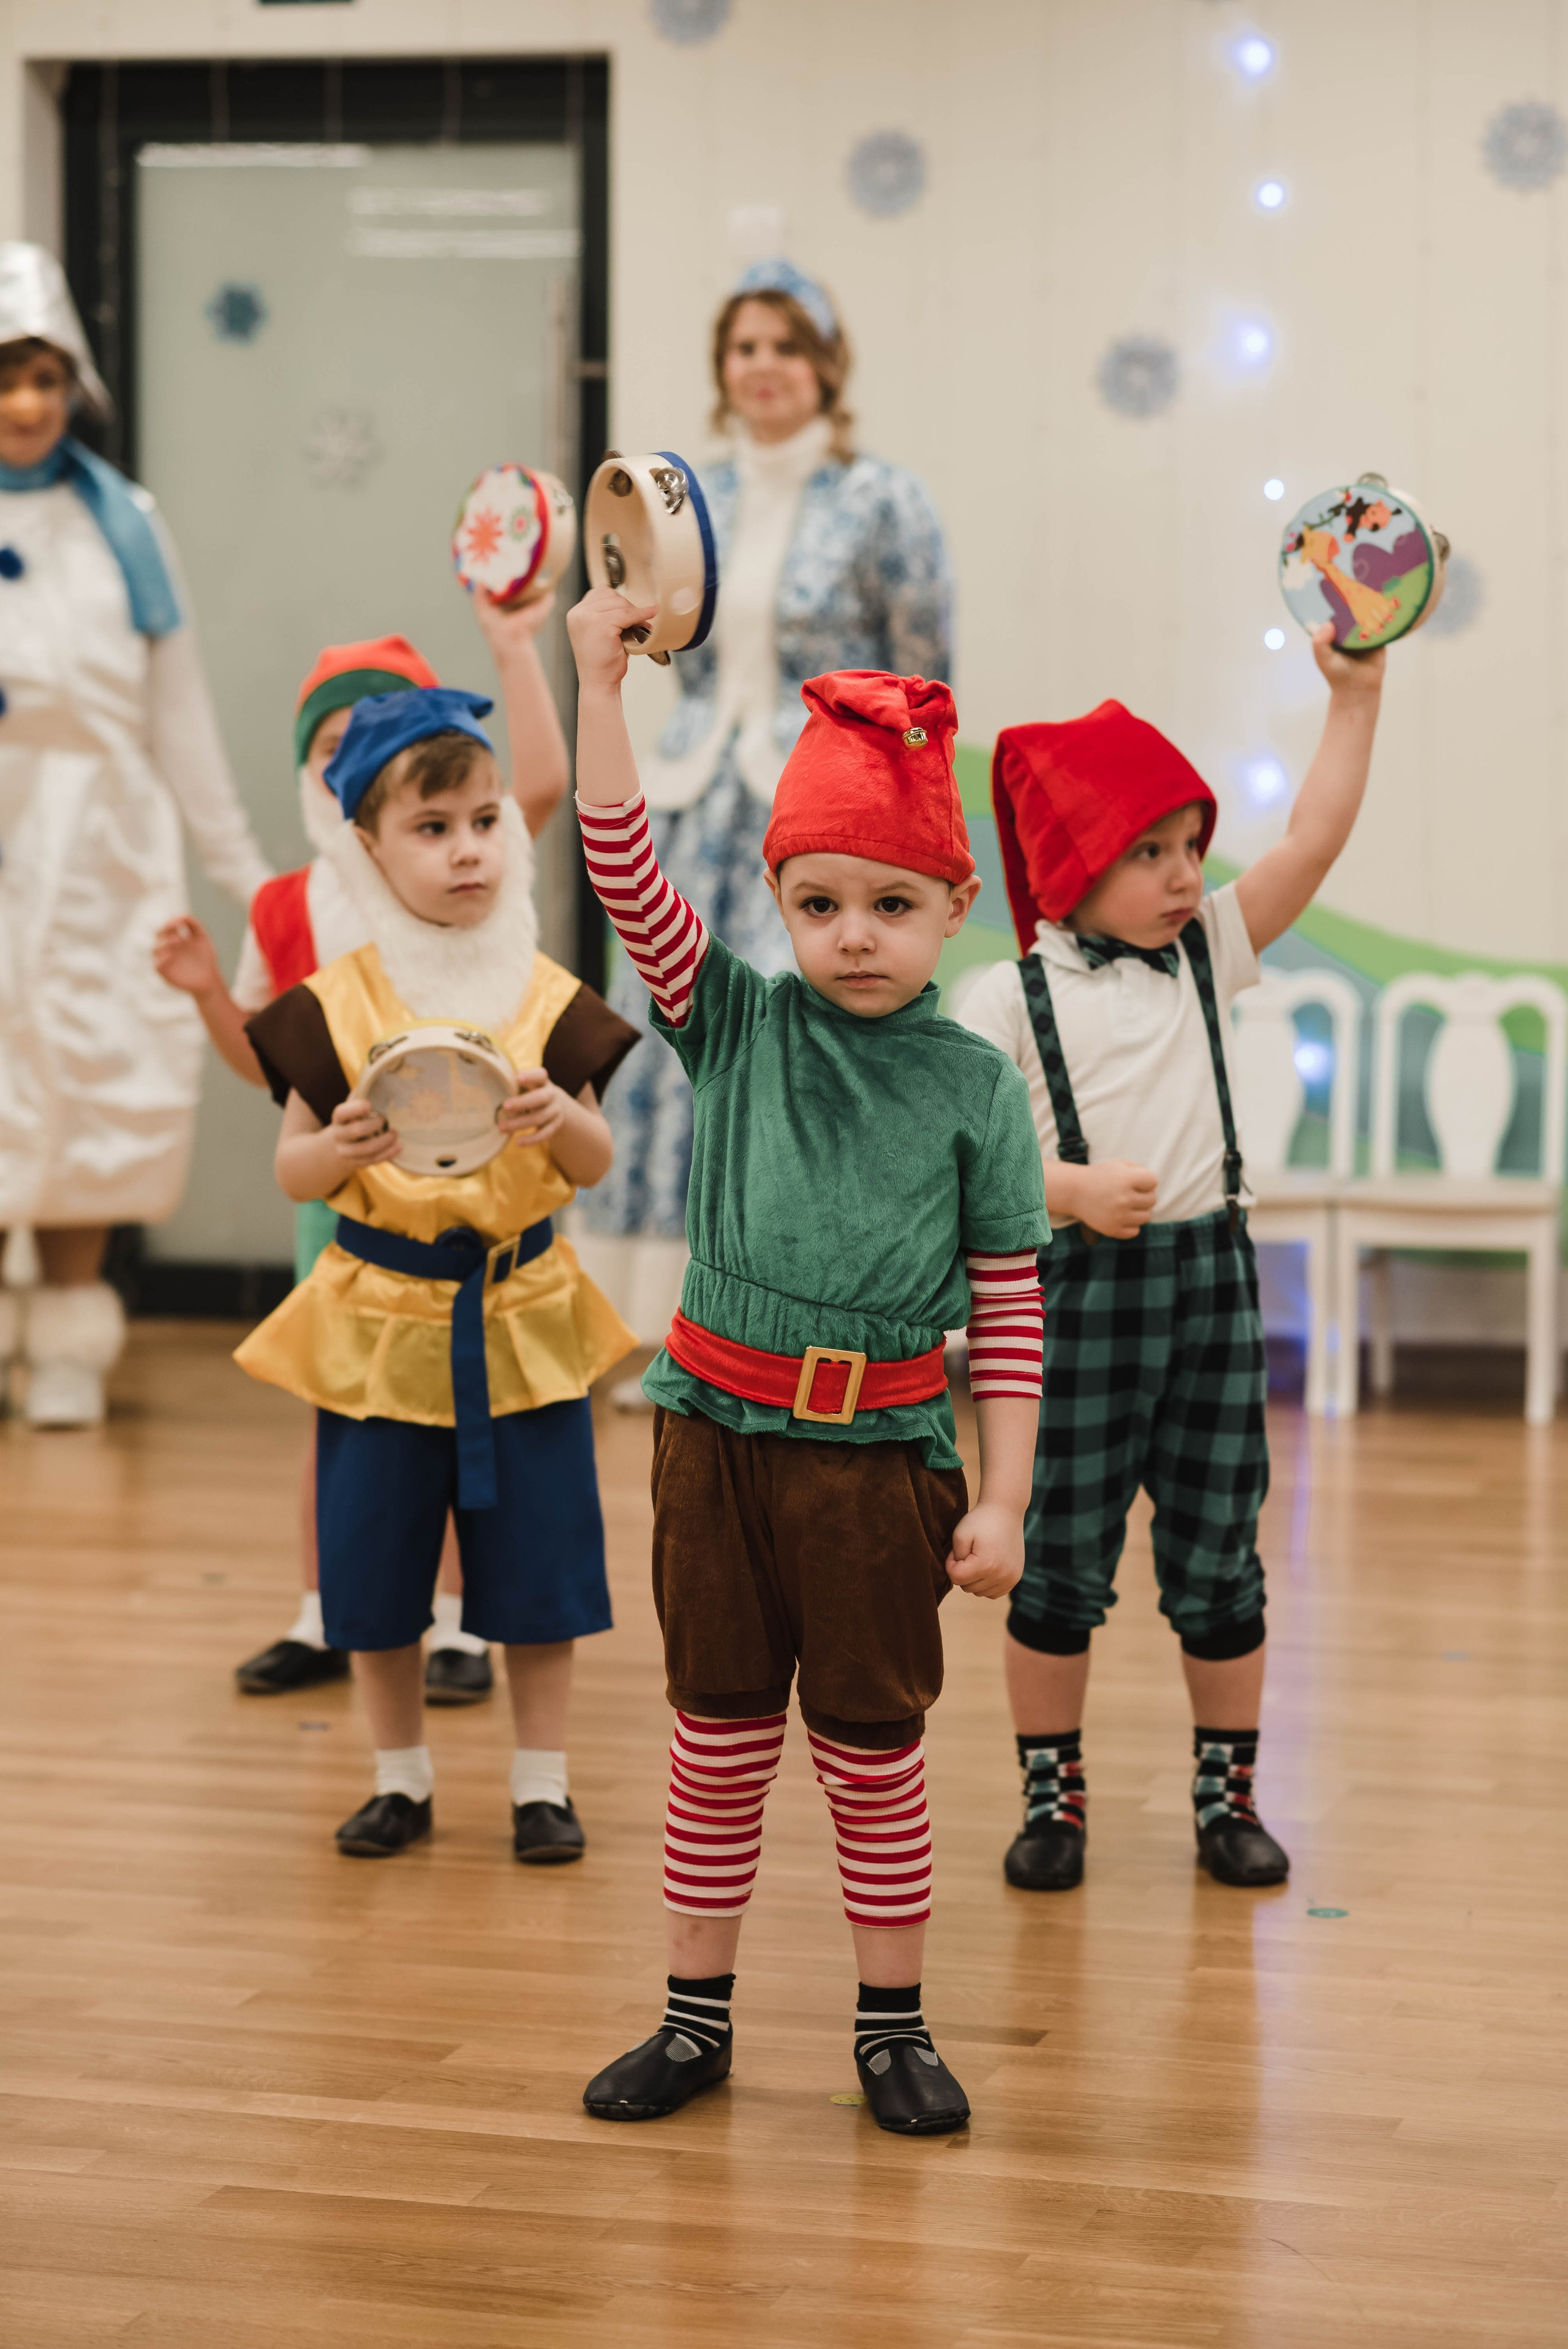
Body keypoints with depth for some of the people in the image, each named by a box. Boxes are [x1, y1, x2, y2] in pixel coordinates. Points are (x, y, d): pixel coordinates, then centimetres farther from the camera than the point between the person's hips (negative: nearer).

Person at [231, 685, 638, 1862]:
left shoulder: (550, 1000, -2)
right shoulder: (334, 1006, -4)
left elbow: (597, 1165, 0)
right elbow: (293, 1168, -1)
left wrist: (560, 1118, -21)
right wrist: (343, 1147, -22)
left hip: (522, 1313, 0)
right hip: (378, 1315, 0)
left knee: (535, 1551, 5)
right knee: (374, 1555, 7)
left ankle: (543, 1781, 18)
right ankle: (402, 1778, 24)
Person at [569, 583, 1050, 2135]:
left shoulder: (973, 1086, -3)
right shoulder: (734, 1024, 1)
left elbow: (1011, 1307, -2)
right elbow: (625, 872, -10)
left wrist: (1002, 1498, -6)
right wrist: (599, 681, -17)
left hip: (880, 1452, -2)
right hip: (717, 1426, 2)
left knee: (873, 1746, 6)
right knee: (717, 1734, 11)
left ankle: (892, 2024, 20)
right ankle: (696, 2016, 22)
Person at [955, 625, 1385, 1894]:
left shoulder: (1209, 954, 5)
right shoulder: (1011, 999, -6)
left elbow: (1314, 843, -3)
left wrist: (1356, 694, -7)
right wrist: (1071, 1189, -22)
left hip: (1211, 1270, 3)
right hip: (1079, 1283, -3)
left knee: (1218, 1557, 9)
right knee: (1062, 1560, 5)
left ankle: (1227, 1790, 20)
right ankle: (1054, 1792, 18)